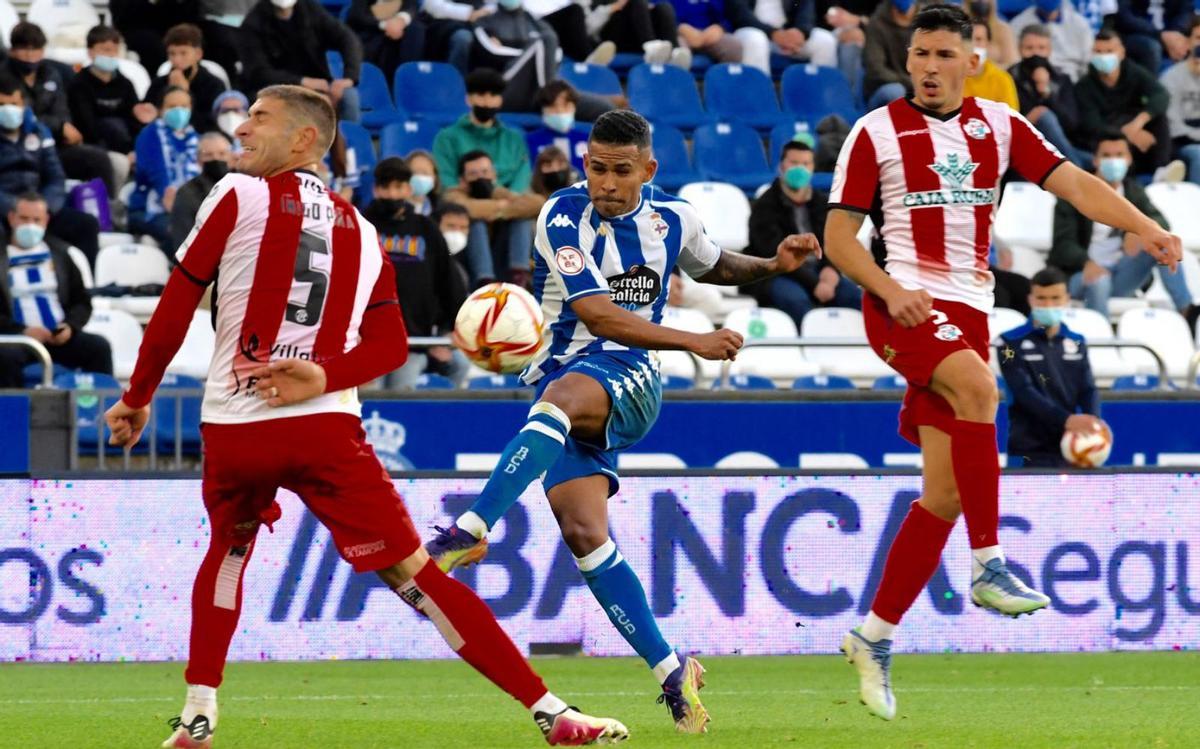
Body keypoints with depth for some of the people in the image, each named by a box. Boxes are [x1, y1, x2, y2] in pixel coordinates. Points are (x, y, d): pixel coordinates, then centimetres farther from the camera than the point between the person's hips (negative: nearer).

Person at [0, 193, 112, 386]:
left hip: (59, 338, 3)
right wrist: (22, 331, -16)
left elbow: (82, 301, 16)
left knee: (99, 347, -23)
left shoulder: (59, 252, 15)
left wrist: (70, 327, -5)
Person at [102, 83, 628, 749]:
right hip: (326, 428, 2)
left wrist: (137, 397, 14)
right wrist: (325, 377, -4)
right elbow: (390, 345, 8)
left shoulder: (237, 196, 4)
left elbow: (175, 308, 4)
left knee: (227, 553, 27)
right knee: (415, 574, 0)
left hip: (232, 427, -2)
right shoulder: (360, 230, 18)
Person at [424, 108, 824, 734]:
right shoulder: (563, 218, -7)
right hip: (564, 373, 1)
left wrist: (772, 265, 10)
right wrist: (693, 342, -23)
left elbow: (713, 267, 29)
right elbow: (597, 313, -17)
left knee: (563, 393, -37)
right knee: (584, 534, -14)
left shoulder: (672, 218, 5)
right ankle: (672, 674, -7)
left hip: (628, 378, -1)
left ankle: (472, 530, -48)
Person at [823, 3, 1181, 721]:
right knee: (978, 385, -34)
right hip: (903, 303, -4)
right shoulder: (878, 132, 2)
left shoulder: (999, 125, 11)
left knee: (945, 492, 0)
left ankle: (875, 638, 11)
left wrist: (1144, 226, -16)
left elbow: (1073, 183, 1)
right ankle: (988, 566, -33)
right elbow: (838, 236, 2)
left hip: (969, 310, 4)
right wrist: (890, 288, -16)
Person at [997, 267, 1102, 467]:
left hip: (1068, 451, 4)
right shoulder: (1011, 343, -3)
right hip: (1029, 453, -4)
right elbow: (1024, 392, -15)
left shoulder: (1077, 343, 12)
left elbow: (1088, 390, 6)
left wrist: (1092, 422, -18)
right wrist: (1066, 420, -29)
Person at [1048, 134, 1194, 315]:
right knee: (1098, 280, -39)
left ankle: (1187, 310, -21)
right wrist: (1086, 263, -37)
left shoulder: (1134, 191, 11)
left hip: (1121, 276, 4)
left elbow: (1161, 223, -5)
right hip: (1079, 274, -4)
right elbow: (1063, 243, -13)